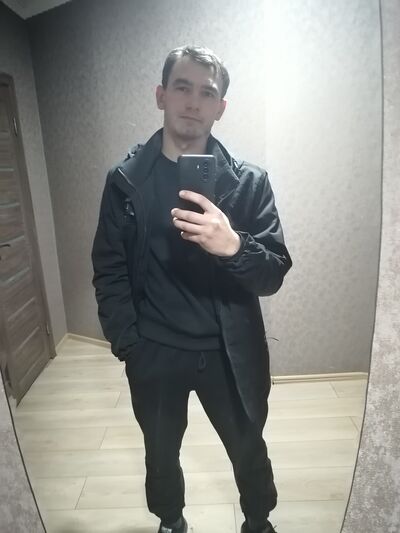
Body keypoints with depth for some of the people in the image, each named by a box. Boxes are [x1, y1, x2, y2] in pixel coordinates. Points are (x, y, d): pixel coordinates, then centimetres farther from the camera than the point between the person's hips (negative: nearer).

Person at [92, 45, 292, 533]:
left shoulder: (248, 182, -7)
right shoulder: (125, 180, -4)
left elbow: (274, 275, -11)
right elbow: (110, 271, -2)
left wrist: (234, 245, -32)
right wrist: (128, 344, -9)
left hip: (230, 352, 0)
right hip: (154, 353, 1)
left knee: (249, 451, 21)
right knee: (160, 453, 24)